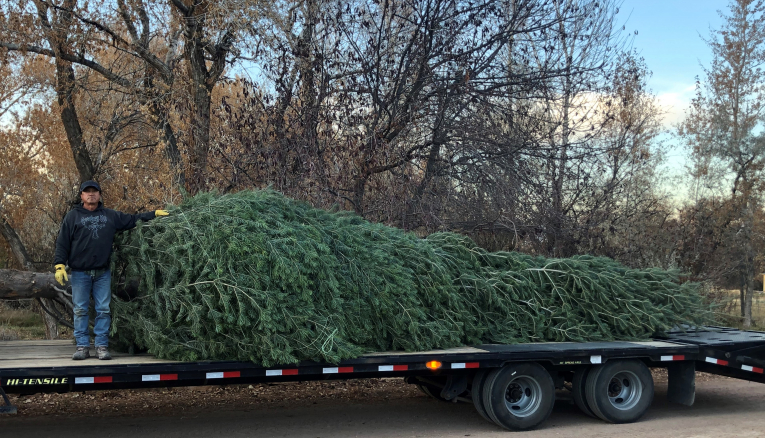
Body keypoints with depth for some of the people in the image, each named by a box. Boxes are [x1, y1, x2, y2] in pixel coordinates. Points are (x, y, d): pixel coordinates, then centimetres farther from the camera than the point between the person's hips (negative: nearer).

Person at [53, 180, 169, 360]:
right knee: (80, 310, 2)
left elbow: (133, 220, 21)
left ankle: (102, 346, 7)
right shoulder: (72, 217, 5)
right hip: (79, 273, -2)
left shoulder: (111, 216, 12)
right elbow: (62, 243, 3)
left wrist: (154, 214, 15)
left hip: (103, 273, 2)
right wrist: (60, 265, -6)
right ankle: (82, 346, 9)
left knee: (103, 310, 1)